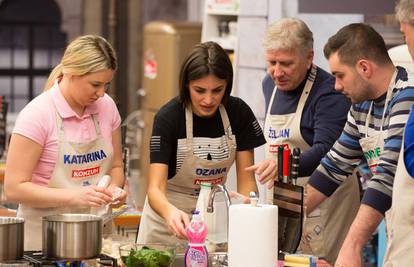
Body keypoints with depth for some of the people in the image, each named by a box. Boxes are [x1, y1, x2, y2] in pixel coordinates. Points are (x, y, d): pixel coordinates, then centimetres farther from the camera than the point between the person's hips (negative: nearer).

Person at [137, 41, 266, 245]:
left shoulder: (239, 113, -10)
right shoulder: (168, 117, -19)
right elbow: (155, 188, -26)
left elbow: (246, 181, -8)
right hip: (168, 217, -3)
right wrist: (171, 212, -47)